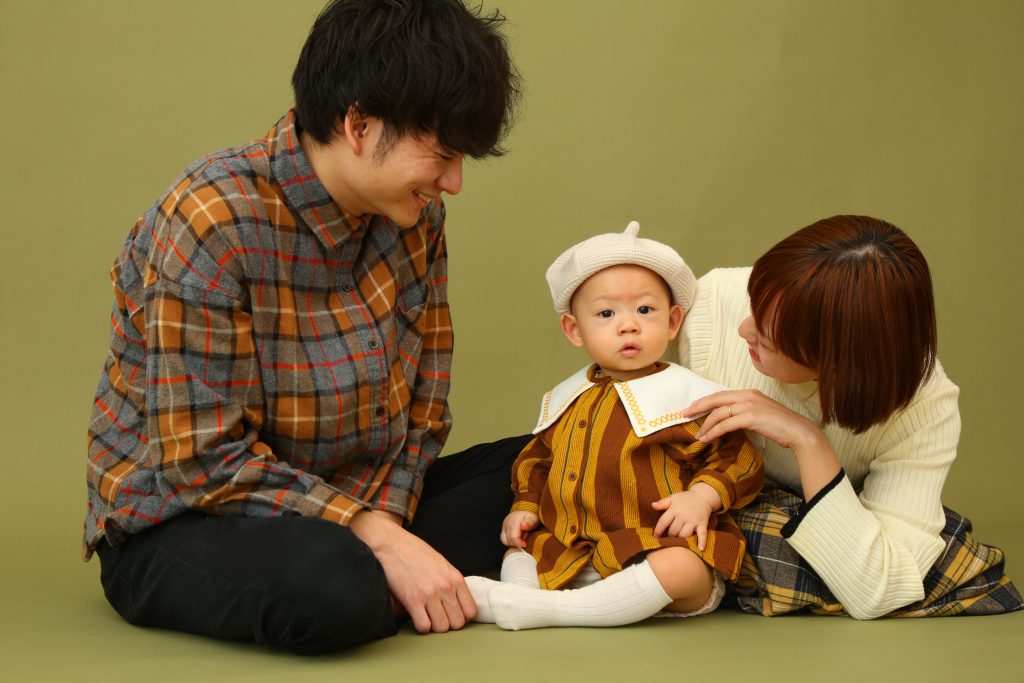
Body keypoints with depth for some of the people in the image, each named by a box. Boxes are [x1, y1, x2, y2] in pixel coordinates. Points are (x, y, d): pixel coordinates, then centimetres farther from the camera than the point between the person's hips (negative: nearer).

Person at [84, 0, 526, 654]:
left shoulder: (414, 214, -3)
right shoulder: (210, 224, -24)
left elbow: (424, 400, 4)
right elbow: (205, 460, -25)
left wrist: (388, 518, -14)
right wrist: (381, 539, -28)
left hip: (358, 501, 7)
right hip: (179, 526, -7)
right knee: (336, 588, -38)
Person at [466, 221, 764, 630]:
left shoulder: (689, 394, -1)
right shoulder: (564, 400, 15)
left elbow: (737, 456, -1)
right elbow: (537, 459, 30)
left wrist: (702, 496, -18)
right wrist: (525, 508, 14)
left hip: (658, 547, -6)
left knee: (682, 568, -36)